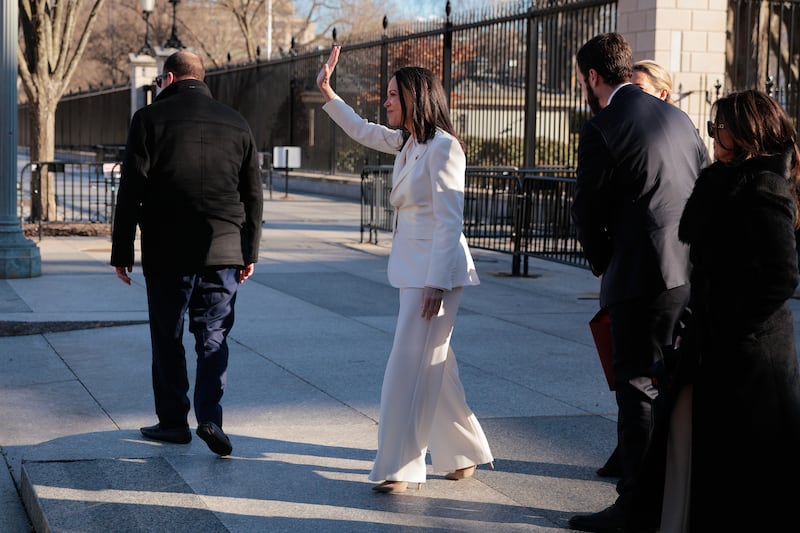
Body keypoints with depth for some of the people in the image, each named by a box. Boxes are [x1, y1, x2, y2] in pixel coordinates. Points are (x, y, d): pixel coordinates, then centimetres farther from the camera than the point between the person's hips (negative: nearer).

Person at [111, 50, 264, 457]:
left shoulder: (150, 119, -2)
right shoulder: (236, 123, 9)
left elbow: (131, 191, -5)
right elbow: (254, 194, 11)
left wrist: (122, 251, 1)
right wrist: (249, 252, 16)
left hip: (167, 252, -2)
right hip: (224, 251, 3)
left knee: (168, 337, 9)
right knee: (214, 336, 7)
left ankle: (173, 420, 15)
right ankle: (209, 416, -7)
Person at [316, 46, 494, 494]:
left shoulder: (442, 147, -15)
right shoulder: (406, 143, 12)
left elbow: (450, 221, -19)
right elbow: (362, 132, 31)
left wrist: (436, 283, -22)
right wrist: (327, 93, 25)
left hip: (436, 271, -9)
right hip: (412, 270, 9)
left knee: (410, 367, -8)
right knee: (434, 366, 15)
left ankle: (400, 467, -1)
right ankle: (464, 453, 26)